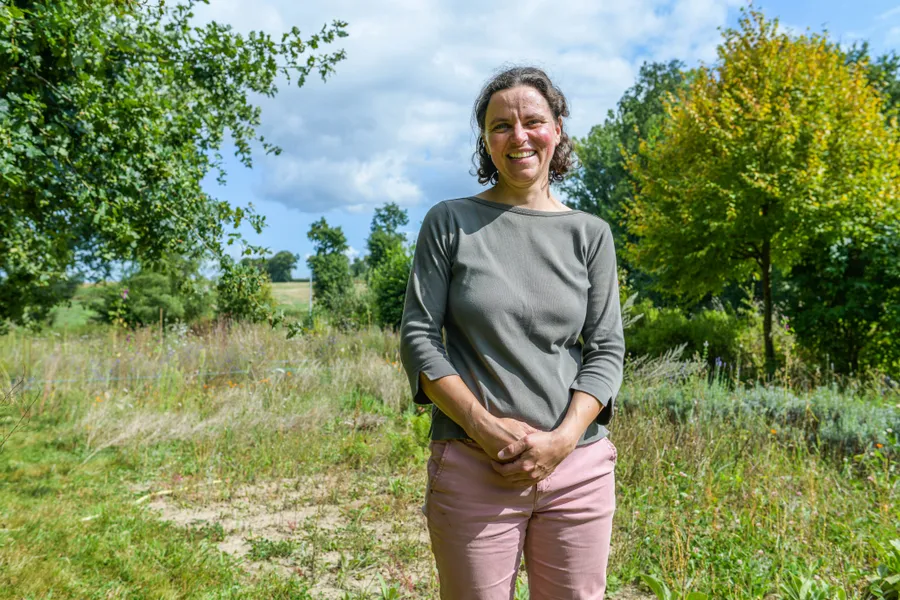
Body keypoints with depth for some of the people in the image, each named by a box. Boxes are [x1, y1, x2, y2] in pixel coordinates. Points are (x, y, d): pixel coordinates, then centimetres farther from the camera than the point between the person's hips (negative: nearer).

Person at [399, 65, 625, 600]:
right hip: (472, 467, -2)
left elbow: (606, 350, 4)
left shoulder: (590, 234, 7)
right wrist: (485, 427, -12)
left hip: (579, 467, 2)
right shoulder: (449, 222, 2)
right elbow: (418, 336, -2)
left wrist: (561, 440, -10)